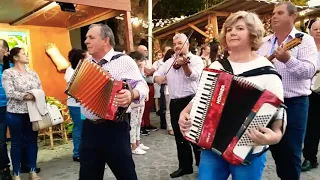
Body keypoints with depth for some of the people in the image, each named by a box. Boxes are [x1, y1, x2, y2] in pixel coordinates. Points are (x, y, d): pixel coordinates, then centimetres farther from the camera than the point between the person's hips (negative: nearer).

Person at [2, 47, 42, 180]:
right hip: (16, 113, -4)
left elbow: (40, 91, 8)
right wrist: (25, 96, -26)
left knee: (32, 141, 9)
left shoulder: (32, 73, 12)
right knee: (16, 143, 5)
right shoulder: (8, 73, -3)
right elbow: (10, 93, -14)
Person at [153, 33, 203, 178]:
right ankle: (185, 166, 27)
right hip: (174, 103, 6)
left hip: (191, 101, -6)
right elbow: (156, 74, 16)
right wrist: (158, 77, -7)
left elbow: (194, 76, -21)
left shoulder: (195, 59, -3)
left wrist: (184, 64, -39)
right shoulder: (169, 61, 14)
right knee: (179, 137, 13)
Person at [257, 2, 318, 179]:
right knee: (274, 147, 17)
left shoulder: (304, 40, -5)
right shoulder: (264, 42, 11)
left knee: (290, 151, 4)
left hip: (293, 104, -4)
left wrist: (288, 60, -33)